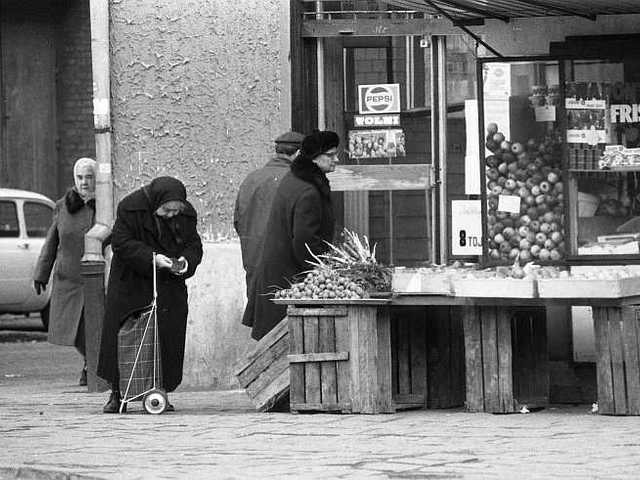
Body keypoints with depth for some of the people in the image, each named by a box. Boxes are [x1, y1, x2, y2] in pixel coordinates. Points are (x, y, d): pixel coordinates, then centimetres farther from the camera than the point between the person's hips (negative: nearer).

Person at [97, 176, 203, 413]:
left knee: (168, 339, -2)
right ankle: (117, 394, 3)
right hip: (131, 284, -2)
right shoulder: (130, 208, -15)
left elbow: (194, 244, 4)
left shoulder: (186, 214, -4)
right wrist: (151, 258, -28)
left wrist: (187, 260, -19)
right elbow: (121, 243, -16)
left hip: (169, 286, 2)